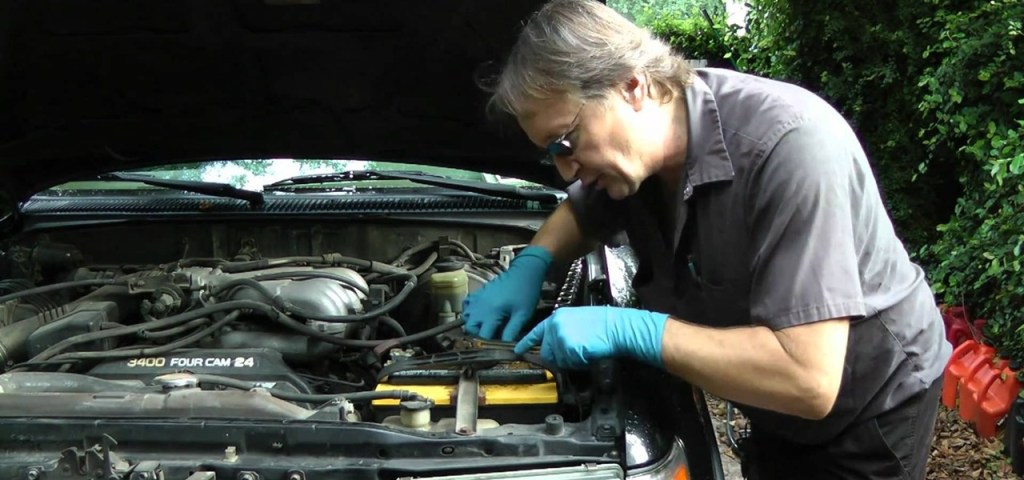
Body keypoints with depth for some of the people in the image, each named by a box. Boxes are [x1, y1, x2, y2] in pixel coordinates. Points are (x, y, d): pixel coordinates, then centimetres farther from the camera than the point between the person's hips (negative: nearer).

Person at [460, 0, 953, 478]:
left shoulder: (789, 147, -35)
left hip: (868, 412, -6)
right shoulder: (634, 149, -12)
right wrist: (528, 267, -8)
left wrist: (631, 329, -36)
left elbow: (810, 381, -39)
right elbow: (581, 214, 14)